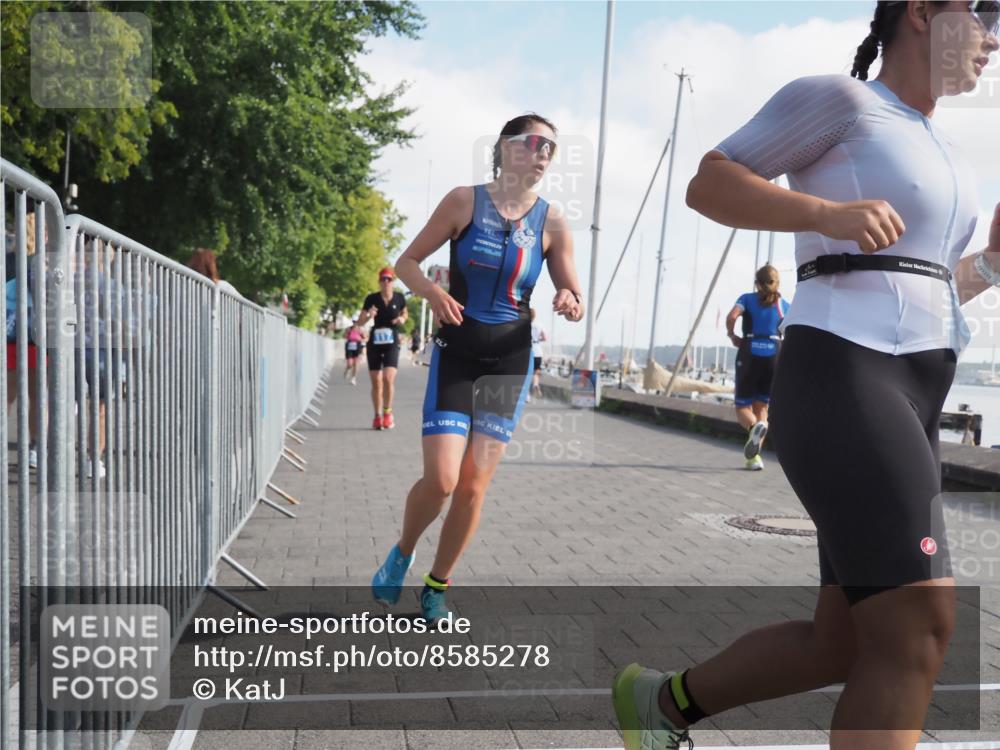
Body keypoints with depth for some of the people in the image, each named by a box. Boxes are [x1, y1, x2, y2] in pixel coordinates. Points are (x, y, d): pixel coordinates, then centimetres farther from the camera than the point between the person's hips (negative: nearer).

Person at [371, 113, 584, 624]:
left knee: (474, 487, 1)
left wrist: (570, 305, -17)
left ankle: (437, 586, 21)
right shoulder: (465, 201, -3)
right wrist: (431, 291, -20)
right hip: (455, 354, -2)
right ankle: (401, 554, 18)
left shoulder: (552, 225, 1)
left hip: (510, 361, 2)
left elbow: (574, 299, 7)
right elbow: (407, 262, 1)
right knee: (440, 479, -13)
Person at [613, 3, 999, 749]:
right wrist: (829, 215, -20)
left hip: (904, 408, 10)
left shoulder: (937, 151, 27)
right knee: (918, 637, -19)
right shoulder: (835, 96, 2)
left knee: (846, 646, 10)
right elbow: (708, 185, -5)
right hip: (840, 390, -9)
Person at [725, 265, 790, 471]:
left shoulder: (747, 298, 9)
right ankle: (754, 455, 0)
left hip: (749, 353, -2)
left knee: (742, 406, 7)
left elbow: (731, 317, -10)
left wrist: (732, 336, 5)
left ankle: (754, 426, -29)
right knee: (761, 406, 13)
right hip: (775, 355, 2)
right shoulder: (784, 305, 14)